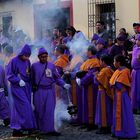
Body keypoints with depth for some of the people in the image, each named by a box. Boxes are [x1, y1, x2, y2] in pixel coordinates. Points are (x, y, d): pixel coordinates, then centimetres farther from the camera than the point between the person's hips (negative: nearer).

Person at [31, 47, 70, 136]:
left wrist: (64, 85, -5)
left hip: (50, 91, 1)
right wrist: (33, 88, 0)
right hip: (39, 91, -1)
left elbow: (57, 78, 7)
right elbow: (31, 78, 7)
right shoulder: (34, 66, 3)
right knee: (39, 110, 7)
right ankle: (39, 128, 21)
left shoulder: (51, 65, 6)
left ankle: (50, 129, -4)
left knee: (50, 110, -4)